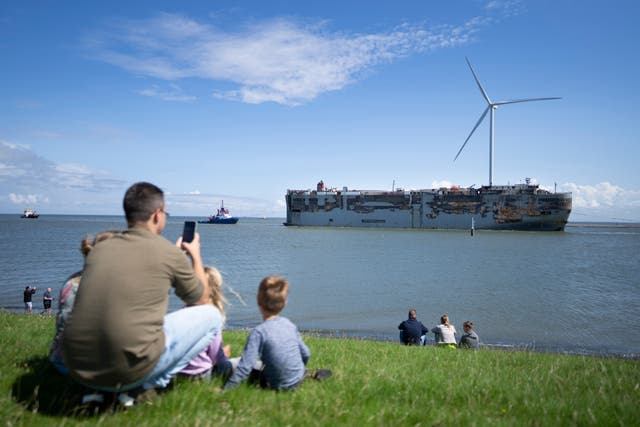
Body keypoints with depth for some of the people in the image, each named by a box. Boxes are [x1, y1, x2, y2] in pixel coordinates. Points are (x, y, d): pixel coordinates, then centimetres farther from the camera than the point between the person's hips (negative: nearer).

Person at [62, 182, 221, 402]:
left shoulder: (98, 249, 10)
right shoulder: (169, 253, -4)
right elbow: (201, 299, 14)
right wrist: (195, 255, 30)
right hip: (129, 368, -6)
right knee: (211, 315, 9)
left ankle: (101, 389, 15)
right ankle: (144, 387, 1)